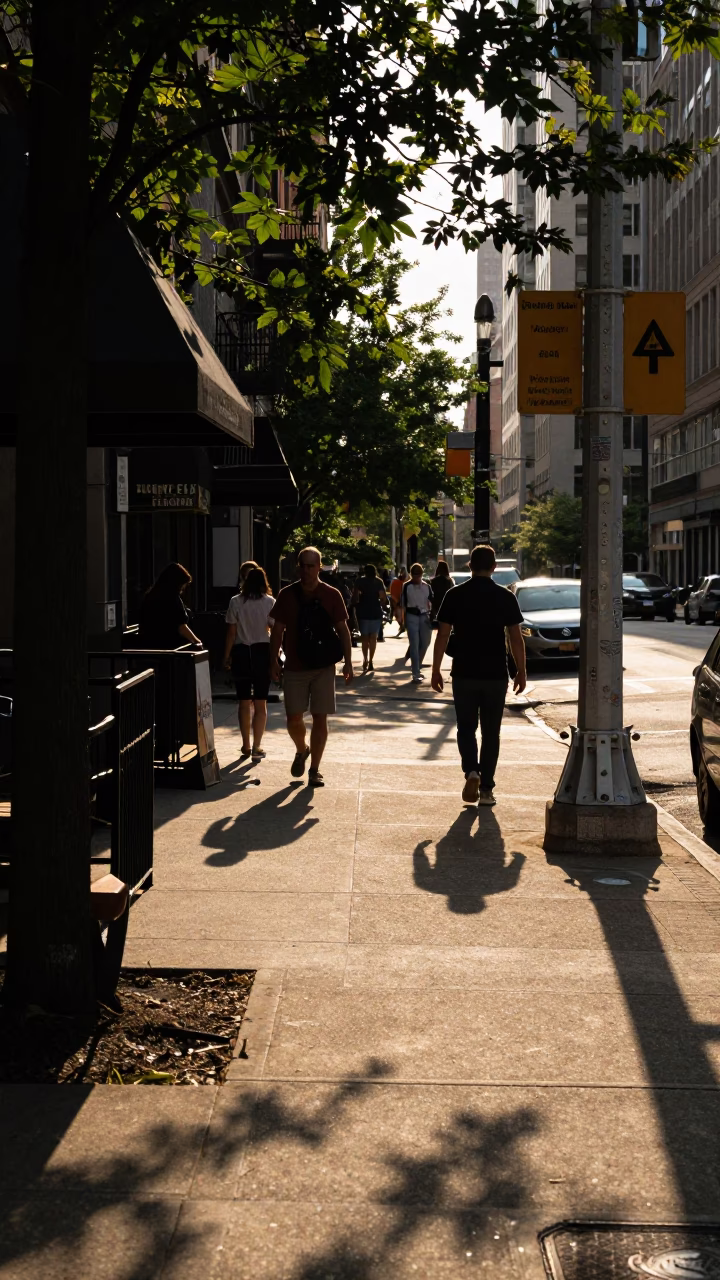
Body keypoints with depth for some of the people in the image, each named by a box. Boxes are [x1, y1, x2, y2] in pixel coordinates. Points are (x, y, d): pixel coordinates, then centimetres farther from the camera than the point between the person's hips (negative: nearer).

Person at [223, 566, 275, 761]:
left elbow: (231, 632, -3)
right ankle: (256, 747, 2)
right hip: (263, 652, 0)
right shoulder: (270, 602, -3)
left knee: (244, 702, 11)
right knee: (260, 703, 5)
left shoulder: (236, 602, -3)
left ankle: (246, 746, 16)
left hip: (241, 652, 0)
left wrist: (227, 657, 5)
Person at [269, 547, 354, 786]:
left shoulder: (331, 595, -1)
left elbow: (342, 630, 2)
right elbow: (278, 631, 6)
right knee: (294, 719, -1)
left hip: (323, 667, -1)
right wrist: (274, 661, 0)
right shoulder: (287, 595, 2)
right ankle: (301, 750, 31)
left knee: (320, 718, 1)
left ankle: (314, 769, 11)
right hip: (294, 667, 1)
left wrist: (348, 663, -3)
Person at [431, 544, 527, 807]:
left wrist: (436, 669, 3)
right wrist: (521, 671, 6)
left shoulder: (455, 595, -3)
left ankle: (471, 771, -11)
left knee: (466, 728, 12)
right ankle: (486, 788, 10)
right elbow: (516, 638, -2)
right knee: (490, 732, 10)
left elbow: (443, 635, -4)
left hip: (464, 674, 0)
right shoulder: (505, 597, -2)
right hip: (496, 675, 0)